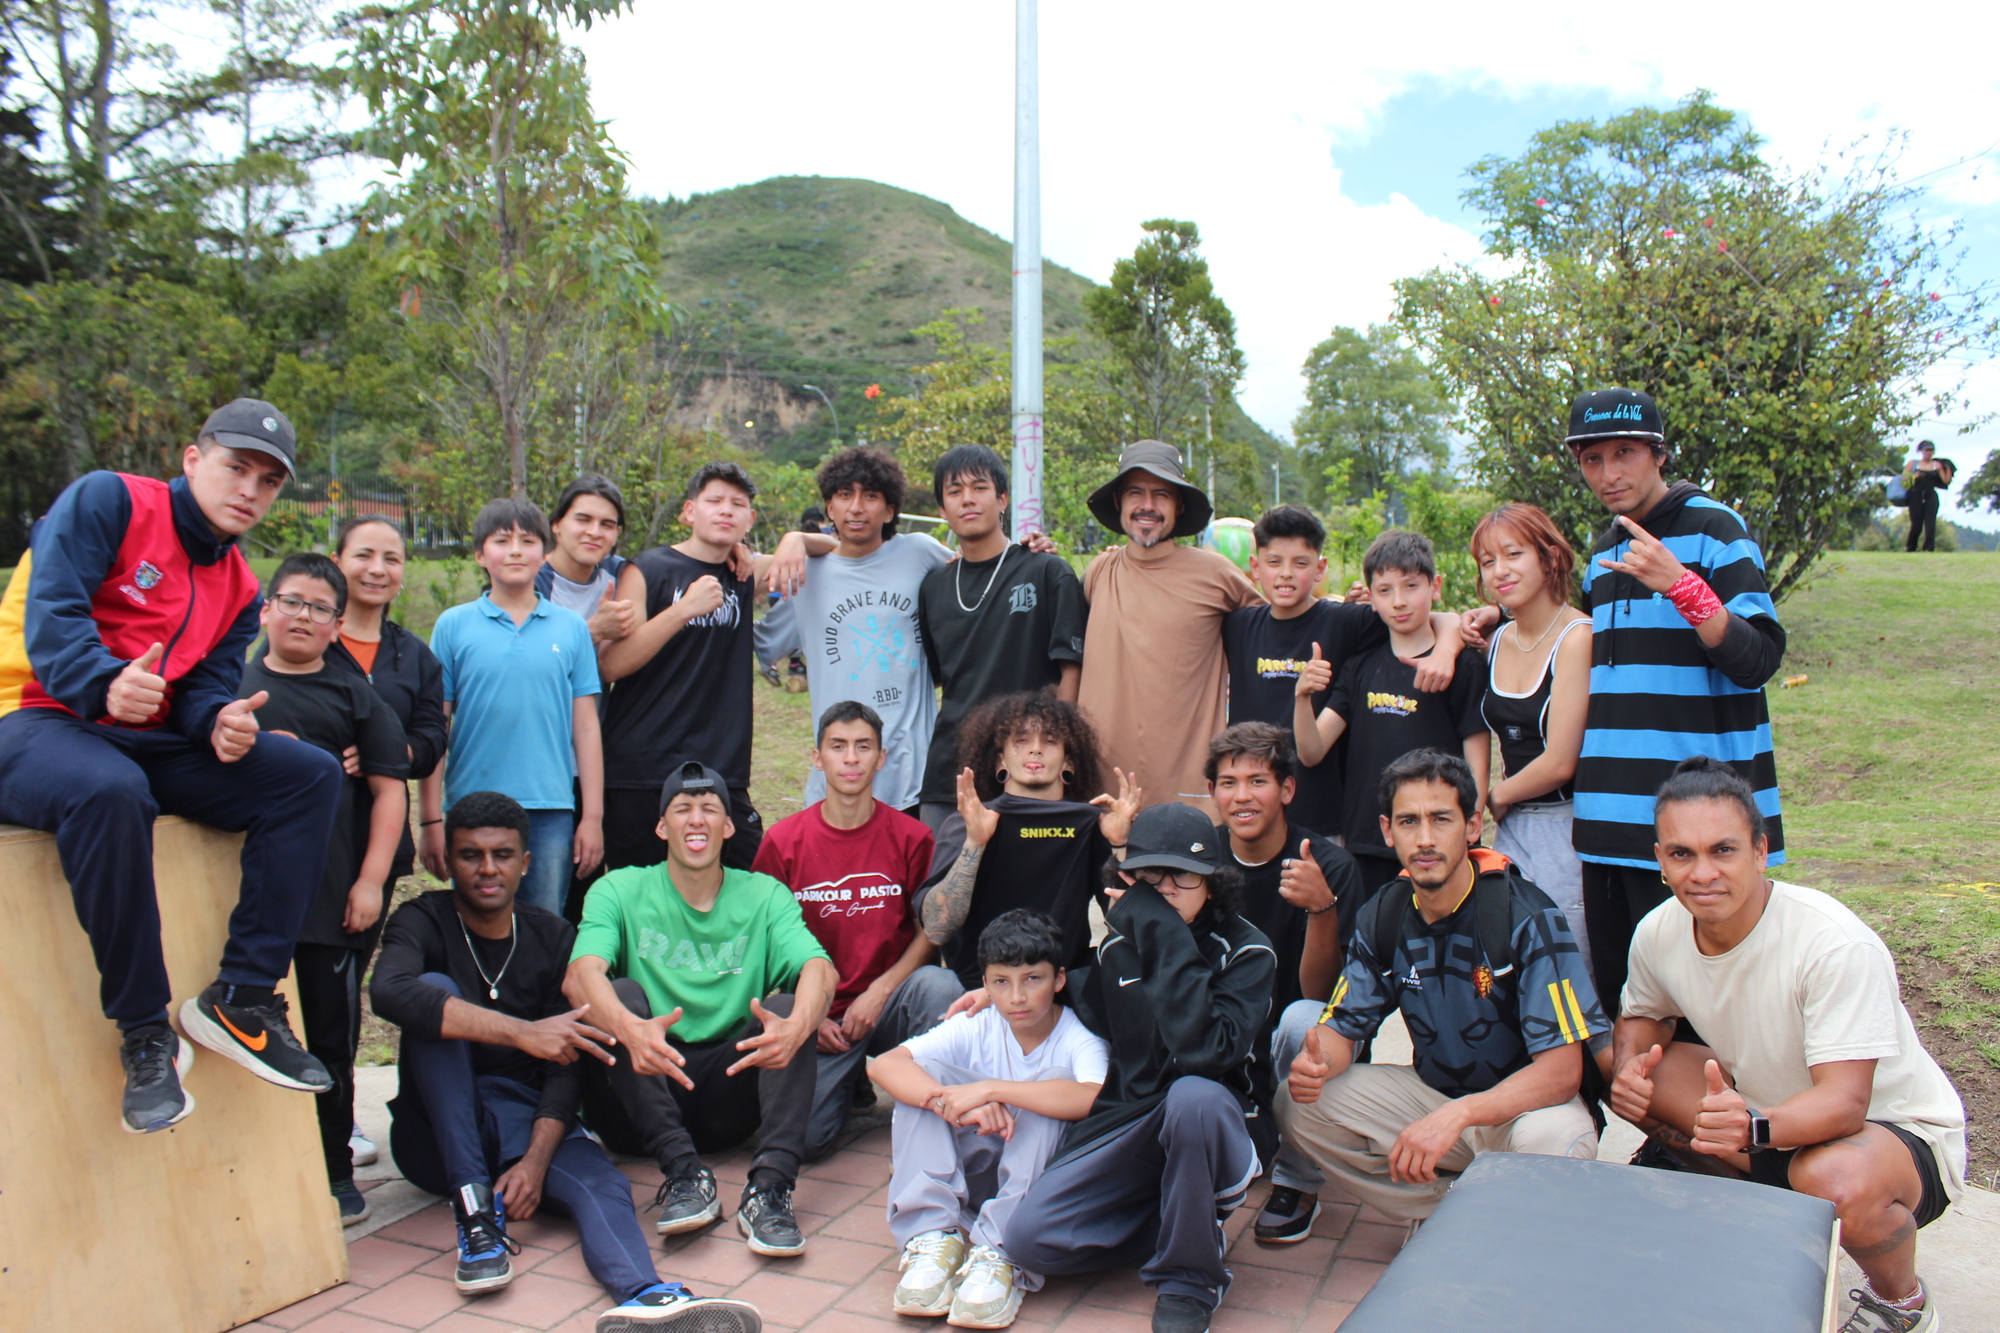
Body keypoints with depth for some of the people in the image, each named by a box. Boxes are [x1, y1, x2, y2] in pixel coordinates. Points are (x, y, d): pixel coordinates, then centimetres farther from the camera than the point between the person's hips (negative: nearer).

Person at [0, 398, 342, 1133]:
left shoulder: (239, 587, 16)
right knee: (109, 791, -41)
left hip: (149, 741, 7)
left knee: (311, 775, -12)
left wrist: (221, 721, -19)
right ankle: (144, 1031, -26)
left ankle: (241, 999, -15)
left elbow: (208, 685, 7)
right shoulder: (107, 501, -4)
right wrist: (105, 684, -39)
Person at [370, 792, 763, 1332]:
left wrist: (536, 1161, -20)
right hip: (438, 1133, -2)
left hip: (527, 1120, 2)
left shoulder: (553, 937, 6)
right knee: (437, 990, -25)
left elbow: (565, 1068, -2)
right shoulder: (423, 922, -3)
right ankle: (473, 1208, -31)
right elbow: (388, 992, -29)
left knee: (602, 1183, -29)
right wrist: (522, 1032, -37)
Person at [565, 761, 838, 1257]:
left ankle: (769, 1187, -34)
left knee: (787, 1006, -22)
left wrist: (795, 1028, -39)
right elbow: (580, 975, -19)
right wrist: (630, 1028, -42)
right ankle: (684, 1172, -30)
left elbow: (820, 969, -15)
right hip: (640, 1100, 0)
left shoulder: (764, 895, 4)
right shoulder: (620, 891, 1)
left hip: (728, 1095, 1)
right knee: (622, 993, -24)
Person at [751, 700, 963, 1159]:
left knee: (939, 985, -34)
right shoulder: (783, 841, -2)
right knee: (803, 1140, -18)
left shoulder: (911, 837, -3)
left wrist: (880, 991, -12)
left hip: (889, 1002, 0)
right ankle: (851, 1081, 16)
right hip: (818, 1017, 1)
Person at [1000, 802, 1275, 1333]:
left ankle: (1189, 1281, -15)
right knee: (1029, 1237, -16)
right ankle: (1189, 1225, 6)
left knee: (1194, 1095, -39)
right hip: (1124, 1124, 4)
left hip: (1208, 1127, -4)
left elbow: (1204, 1052, -29)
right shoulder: (1118, 944, 3)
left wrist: (1167, 940, -27)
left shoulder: (1245, 951, -11)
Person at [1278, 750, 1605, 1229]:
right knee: (1298, 1104, -13)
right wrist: (1316, 1061, -27)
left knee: (1553, 1140, -38)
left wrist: (1457, 1116, -39)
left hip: (1524, 1101, -4)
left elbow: (1561, 1069, -25)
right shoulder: (1383, 917, -6)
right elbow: (1344, 1026, -2)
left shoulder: (1526, 917, -22)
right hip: (1433, 1091, 5)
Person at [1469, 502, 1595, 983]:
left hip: (1566, 823, -7)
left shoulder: (1578, 638, -14)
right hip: (1510, 828, 7)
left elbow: (1560, 762, -15)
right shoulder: (1495, 641, 6)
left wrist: (1496, 797, 0)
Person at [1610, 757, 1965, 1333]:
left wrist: (1753, 1126, -55)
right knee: (1644, 1075, -13)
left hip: (1899, 1128, -5)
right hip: (1769, 1104, 6)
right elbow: (1643, 1017, 6)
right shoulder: (1658, 934, -14)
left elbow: (1844, 1104, -34)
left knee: (1834, 1180, -38)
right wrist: (1629, 1067, -18)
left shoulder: (1838, 945, -31)